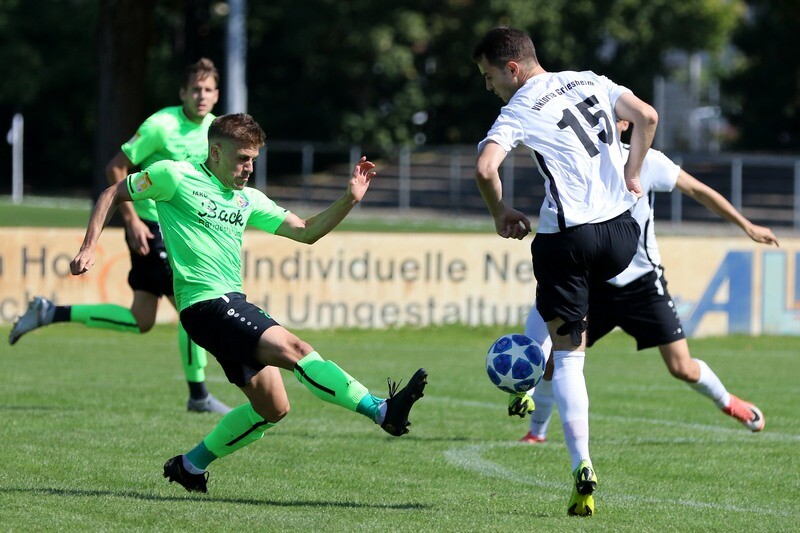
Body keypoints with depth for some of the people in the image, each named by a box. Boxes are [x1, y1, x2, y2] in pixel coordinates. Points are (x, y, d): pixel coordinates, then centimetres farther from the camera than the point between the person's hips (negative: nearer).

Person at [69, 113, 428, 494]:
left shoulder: (246, 199, 18)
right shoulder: (175, 176, -1)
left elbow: (306, 231, 19)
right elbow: (113, 194, 8)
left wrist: (350, 199, 5)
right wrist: (89, 247, -3)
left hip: (234, 303, 9)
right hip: (205, 302, -9)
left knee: (272, 408, 5)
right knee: (293, 348, -23)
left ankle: (191, 465, 19)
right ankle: (383, 412, -31)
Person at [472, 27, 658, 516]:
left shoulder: (520, 111, -6)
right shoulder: (590, 82, 11)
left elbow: (485, 168, -19)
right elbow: (647, 117, 9)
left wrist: (501, 213, -2)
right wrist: (632, 176, 19)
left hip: (568, 237, -5)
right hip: (622, 233, 5)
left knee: (568, 356, 2)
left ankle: (583, 471, -8)